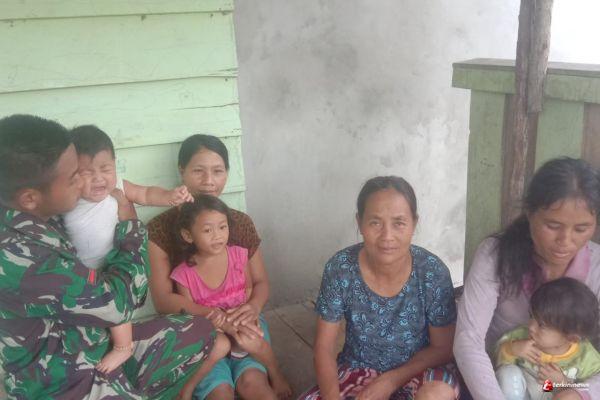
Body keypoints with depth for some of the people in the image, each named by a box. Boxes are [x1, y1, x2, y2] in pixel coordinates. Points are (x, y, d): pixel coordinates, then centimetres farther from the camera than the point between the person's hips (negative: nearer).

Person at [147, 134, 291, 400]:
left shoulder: (241, 222, 4)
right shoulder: (160, 228, -6)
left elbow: (261, 282, 7)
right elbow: (162, 299, -10)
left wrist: (253, 308, -17)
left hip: (242, 323, 2)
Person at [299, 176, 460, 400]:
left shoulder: (433, 273, -19)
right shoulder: (340, 269, -17)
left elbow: (442, 349, -8)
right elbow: (324, 347, -10)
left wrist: (389, 381, -20)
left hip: (415, 370, -1)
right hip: (358, 369, 1)